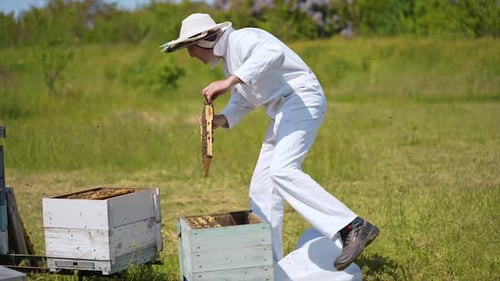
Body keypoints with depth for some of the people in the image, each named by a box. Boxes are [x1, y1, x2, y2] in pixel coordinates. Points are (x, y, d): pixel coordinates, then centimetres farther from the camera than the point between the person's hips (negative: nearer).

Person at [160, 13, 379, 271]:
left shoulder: (241, 40, -14)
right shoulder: (228, 59, 18)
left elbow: (274, 52, -36)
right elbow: (242, 100, 28)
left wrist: (230, 81, -41)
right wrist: (223, 119, 6)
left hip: (302, 100, -11)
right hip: (283, 113, 11)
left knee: (282, 171, -28)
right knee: (262, 187, 9)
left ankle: (353, 228, -32)